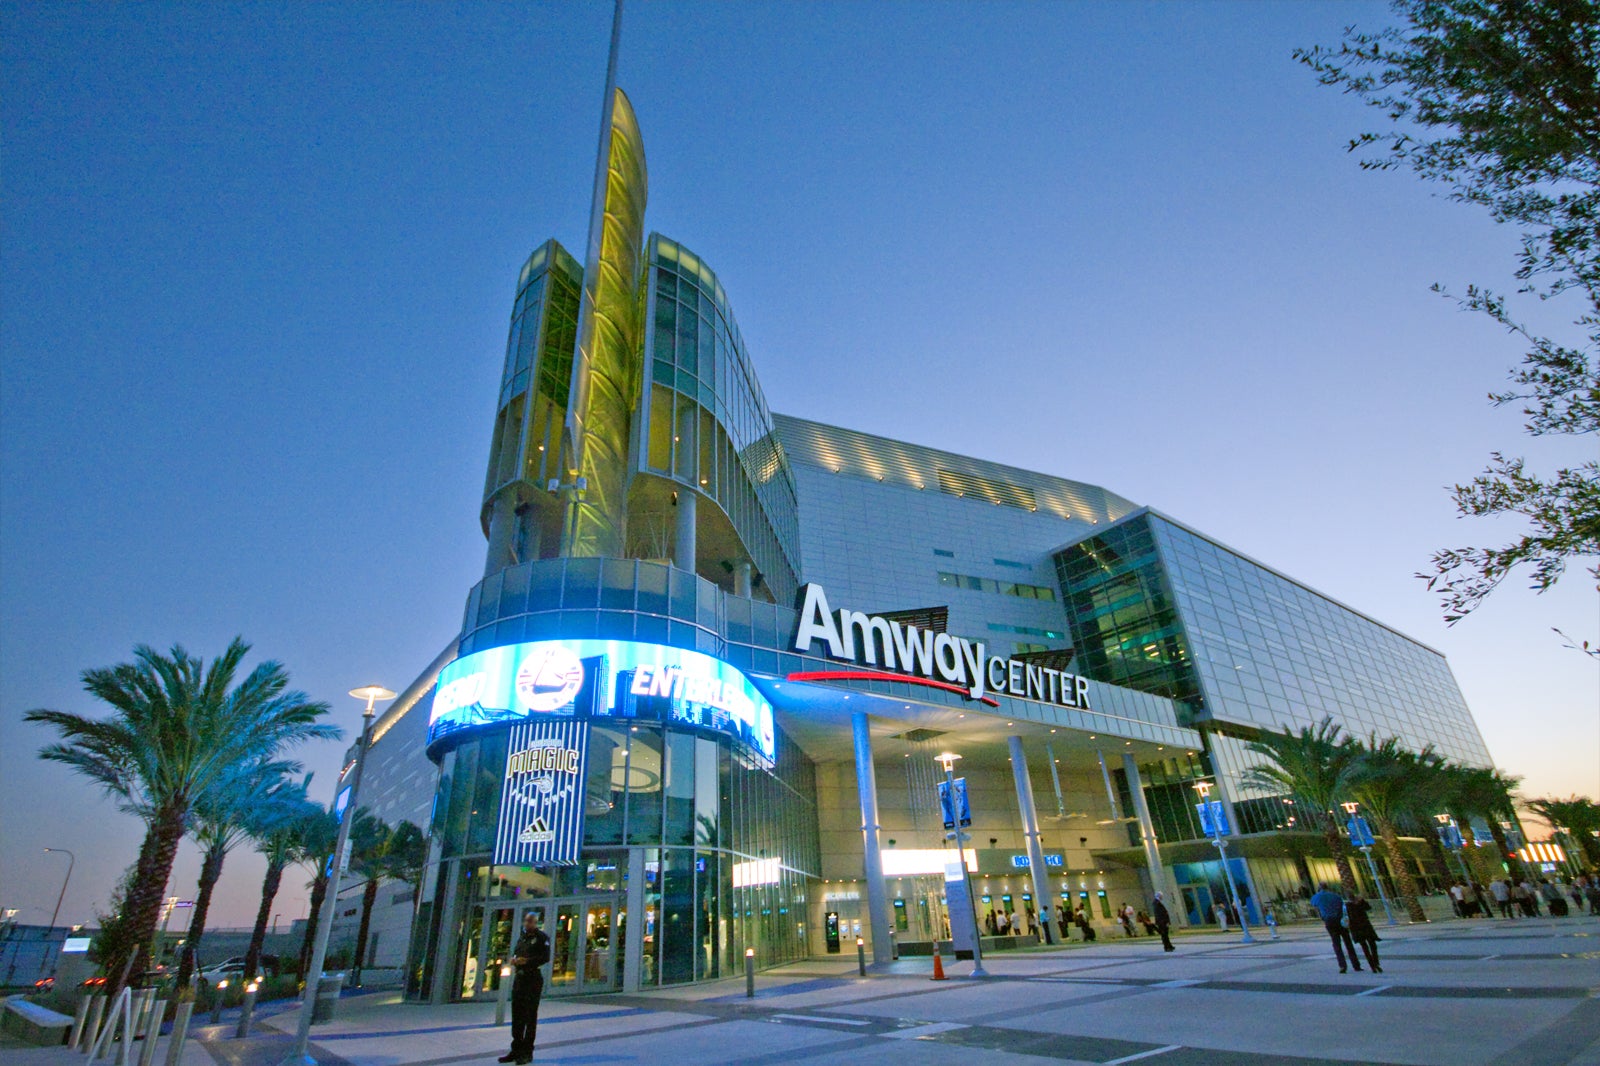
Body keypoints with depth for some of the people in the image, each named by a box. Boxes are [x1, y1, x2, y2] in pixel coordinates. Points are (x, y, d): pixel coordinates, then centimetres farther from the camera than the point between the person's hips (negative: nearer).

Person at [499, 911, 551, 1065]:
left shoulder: (541, 937, -6)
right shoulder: (522, 937, 16)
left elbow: (545, 957, -15)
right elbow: (516, 953, 22)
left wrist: (527, 961, -22)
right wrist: (514, 958, -1)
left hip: (533, 978, -7)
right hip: (519, 977, 8)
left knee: (530, 1016, -1)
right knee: (517, 1014, 11)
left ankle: (527, 1052, 6)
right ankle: (516, 1049, 22)